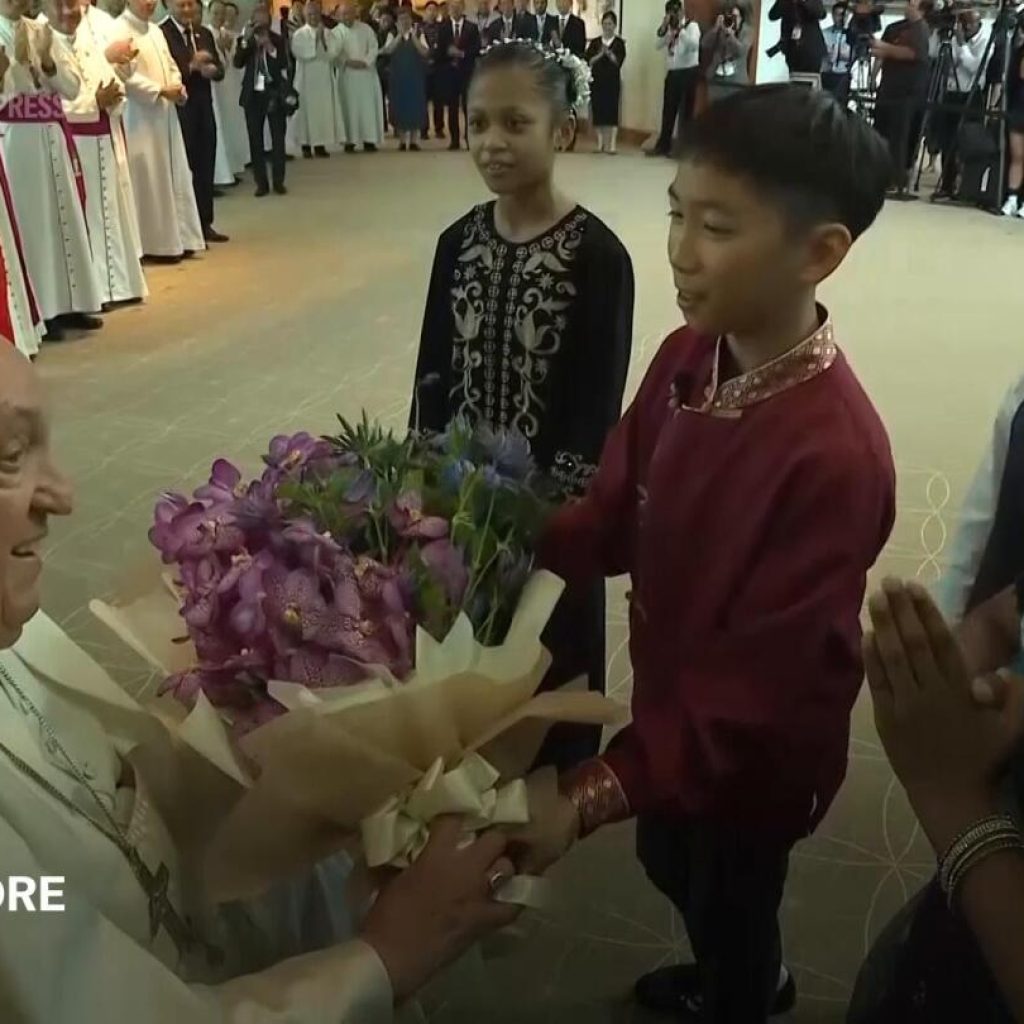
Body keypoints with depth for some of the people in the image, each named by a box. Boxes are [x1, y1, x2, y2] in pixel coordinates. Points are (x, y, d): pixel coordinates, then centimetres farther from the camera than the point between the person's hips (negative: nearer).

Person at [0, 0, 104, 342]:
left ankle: (68, 303, 17)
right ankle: (37, 310, 2)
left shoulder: (40, 32, 11)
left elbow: (71, 88, 6)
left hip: (50, 139, 6)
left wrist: (47, 60, -9)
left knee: (65, 219, 8)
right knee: (29, 222, -3)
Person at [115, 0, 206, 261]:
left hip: (165, 114, 8)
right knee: (150, 179, -5)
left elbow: (170, 65, 18)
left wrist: (177, 86, -2)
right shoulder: (120, 30, -10)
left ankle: (177, 238, 15)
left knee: (174, 175, 9)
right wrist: (160, 90, -18)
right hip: (140, 117, -8)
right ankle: (158, 243, 1)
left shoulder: (155, 30, 16)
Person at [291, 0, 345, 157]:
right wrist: (315, 38, -12)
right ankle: (306, 145, 1)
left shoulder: (328, 34, 10)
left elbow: (335, 52, -5)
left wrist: (323, 38, -13)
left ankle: (320, 144, 7)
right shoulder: (299, 34, 0)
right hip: (306, 79, -3)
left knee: (324, 110, 1)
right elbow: (300, 53, -16)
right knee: (307, 110, -3)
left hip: (325, 78, 3)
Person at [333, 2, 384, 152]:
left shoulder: (366, 29, 7)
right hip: (347, 74, -1)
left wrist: (365, 62, -14)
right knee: (349, 107, -2)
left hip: (366, 73, 1)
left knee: (368, 106, 0)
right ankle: (350, 141, -1)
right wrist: (348, 62, -19)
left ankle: (369, 140, 2)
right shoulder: (337, 32, 3)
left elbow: (374, 47, 2)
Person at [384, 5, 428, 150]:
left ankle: (413, 140, 8)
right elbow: (389, 50, -13)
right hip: (398, 76, 0)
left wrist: (413, 36, -19)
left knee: (415, 106, 1)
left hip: (415, 76, 0)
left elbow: (425, 52, -10)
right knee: (399, 107, 1)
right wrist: (400, 34, -20)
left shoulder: (419, 33, 3)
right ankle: (402, 141, 8)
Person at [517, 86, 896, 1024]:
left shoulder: (833, 453, -36)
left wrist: (589, 797, -35)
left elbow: (755, 689, -32)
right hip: (673, 704, 8)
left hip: (752, 756, -7)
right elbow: (620, 511, -3)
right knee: (669, 866, 32)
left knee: (729, 908, 22)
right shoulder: (689, 357, -12)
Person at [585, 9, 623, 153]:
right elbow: (589, 61, 0)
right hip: (597, 80, 3)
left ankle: (612, 144, -9)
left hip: (612, 80, -3)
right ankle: (600, 143, 10)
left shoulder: (619, 43, 2)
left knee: (612, 111, -7)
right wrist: (599, 54, -15)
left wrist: (609, 53, -22)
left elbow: (619, 61, -8)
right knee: (598, 111, 2)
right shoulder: (595, 42, 9)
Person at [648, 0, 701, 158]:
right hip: (672, 73, 6)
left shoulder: (692, 26, -4)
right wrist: (663, 28, -11)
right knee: (668, 110, 11)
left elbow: (694, 45, -21)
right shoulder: (669, 29, 14)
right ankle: (664, 145, 19)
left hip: (689, 72, -6)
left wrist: (681, 30, -22)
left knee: (686, 111, -2)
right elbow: (659, 45, 1)